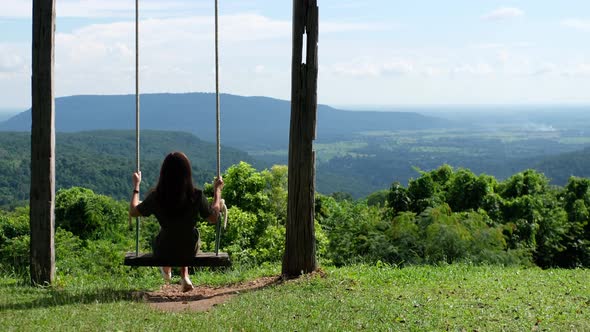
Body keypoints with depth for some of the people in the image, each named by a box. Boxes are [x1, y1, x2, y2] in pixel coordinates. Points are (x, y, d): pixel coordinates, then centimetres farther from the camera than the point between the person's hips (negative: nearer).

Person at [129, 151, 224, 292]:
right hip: (189, 250, 0)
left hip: (163, 252, 0)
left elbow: (133, 212, -3)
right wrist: (217, 191, 5)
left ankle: (166, 270, 58)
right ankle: (184, 277, 34)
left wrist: (136, 186, 9)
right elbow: (214, 218, -5)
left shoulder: (155, 197, -21)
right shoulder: (196, 196, -22)